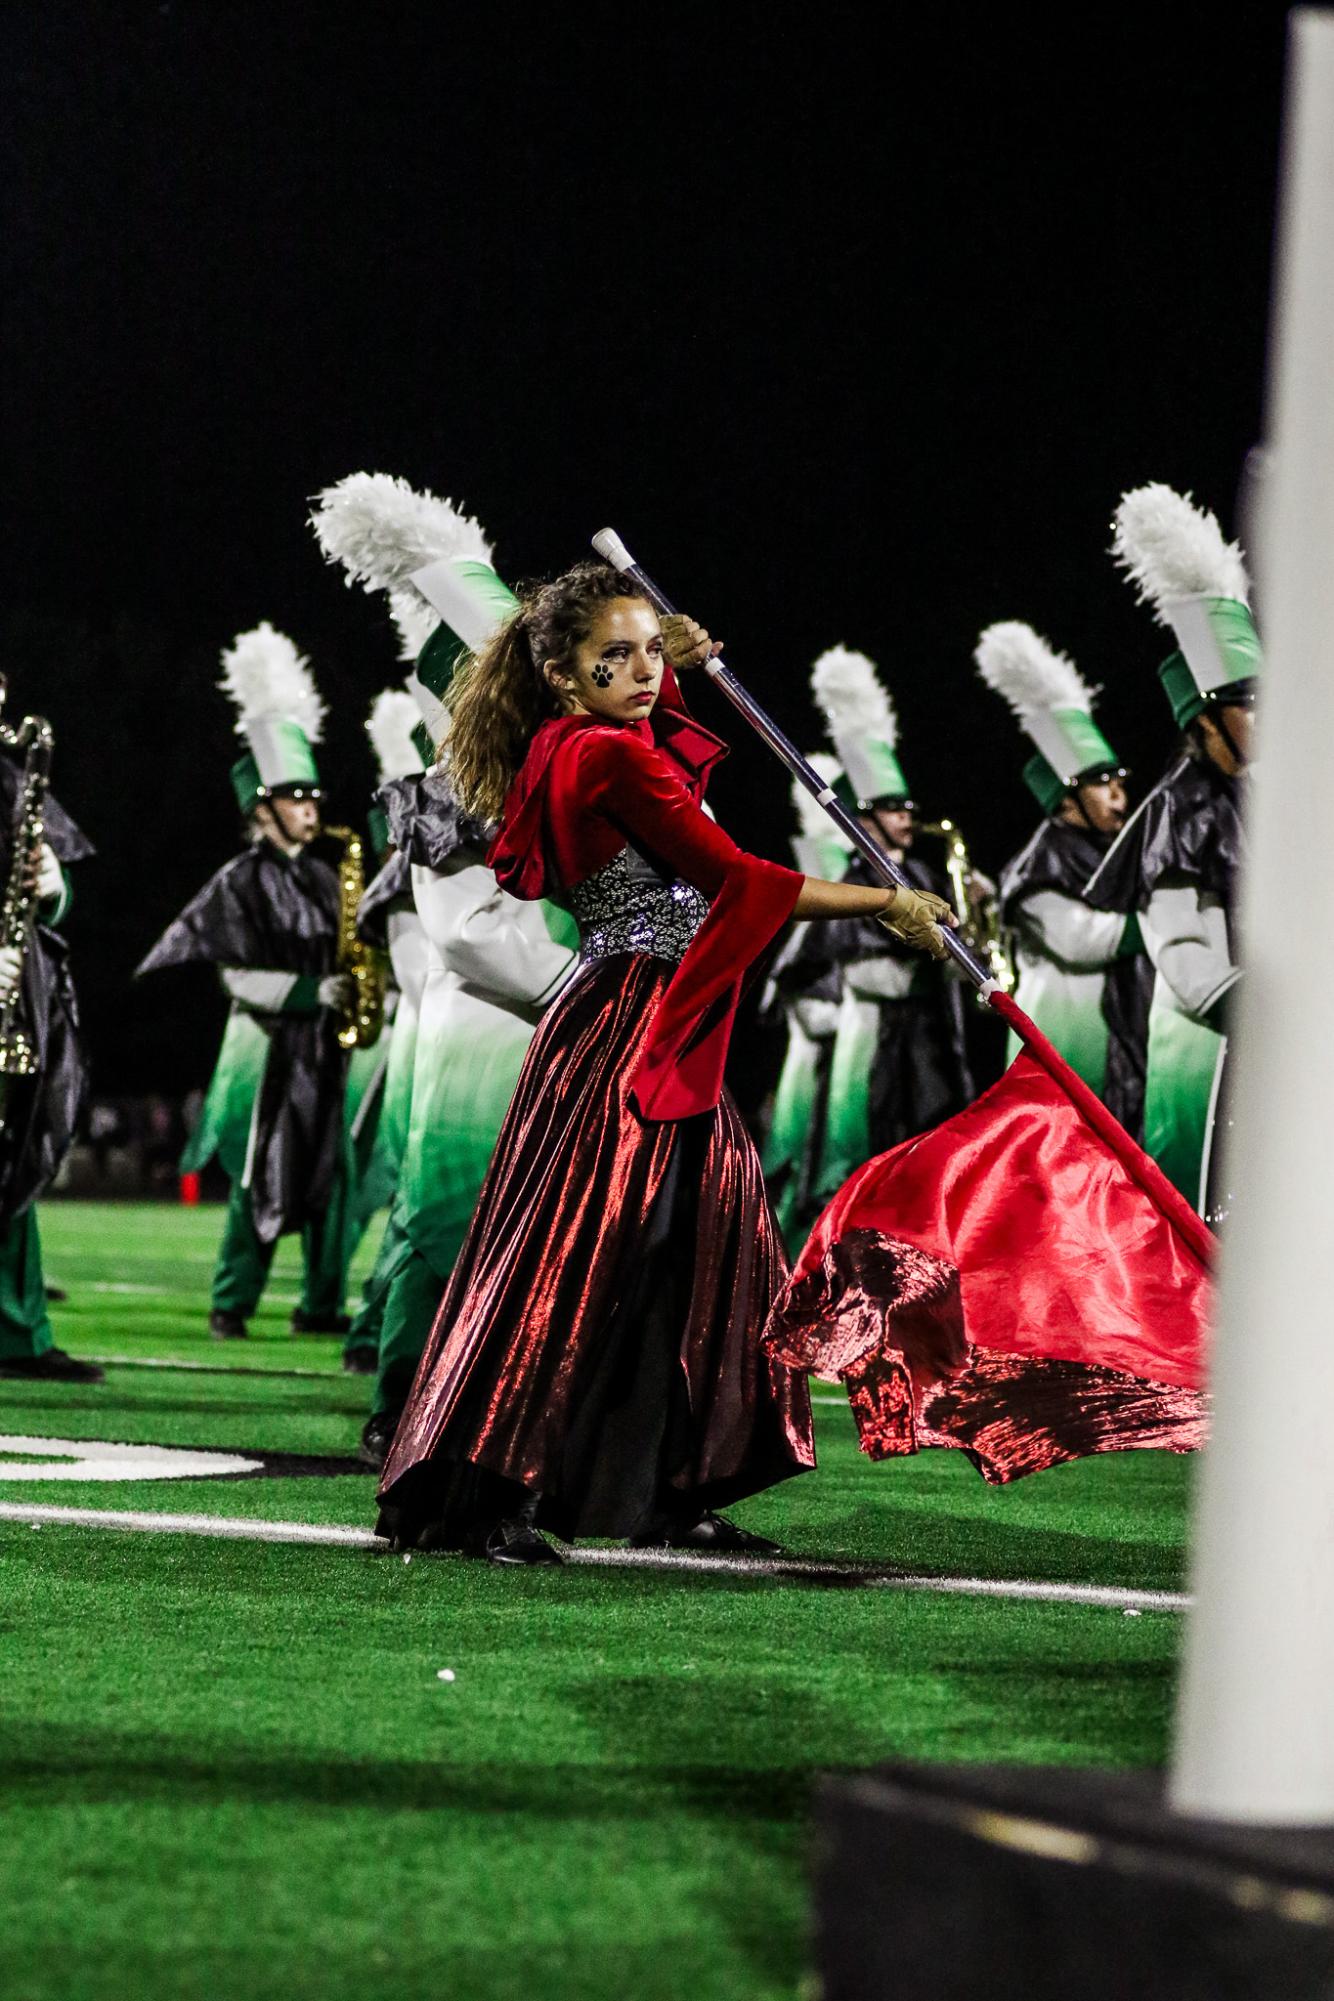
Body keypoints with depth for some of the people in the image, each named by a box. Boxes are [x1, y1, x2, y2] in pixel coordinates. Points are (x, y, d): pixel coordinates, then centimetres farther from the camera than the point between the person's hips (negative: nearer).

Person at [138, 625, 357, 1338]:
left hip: (323, 1048, 6)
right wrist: (315, 993, -18)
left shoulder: (323, 878, 15)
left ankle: (322, 1306, 8)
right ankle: (231, 1307, 2)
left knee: (332, 1175, 2)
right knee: (260, 1183, -6)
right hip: (266, 1046, -6)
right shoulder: (240, 882, -4)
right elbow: (241, 978, -11)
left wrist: (360, 991, 3)